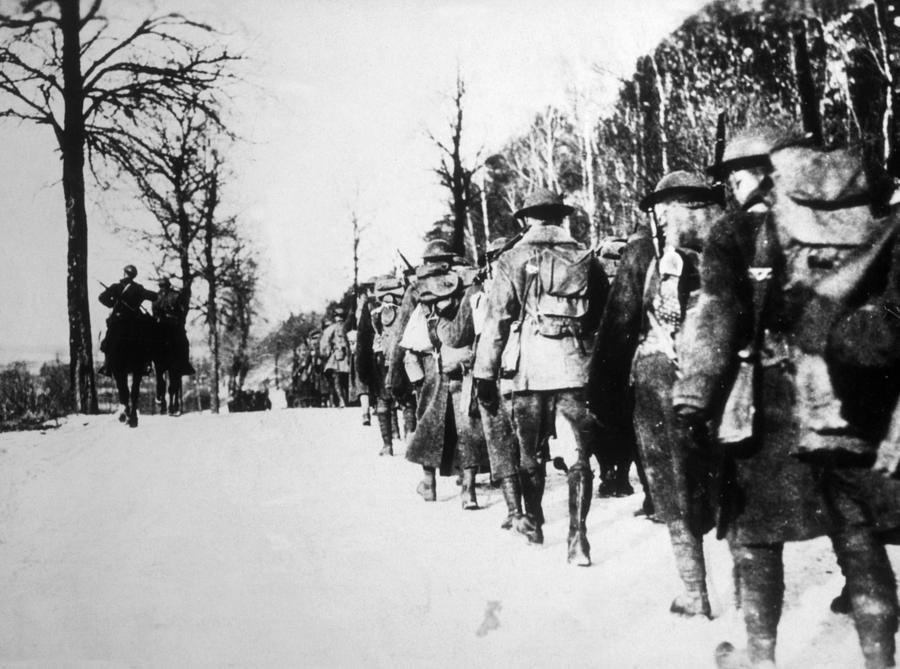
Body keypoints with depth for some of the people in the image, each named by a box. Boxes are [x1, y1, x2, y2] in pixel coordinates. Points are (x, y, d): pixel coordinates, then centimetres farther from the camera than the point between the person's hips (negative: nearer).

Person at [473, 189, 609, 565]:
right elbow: (604, 318, 9)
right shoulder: (586, 260, 8)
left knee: (531, 453, 15)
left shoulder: (513, 261, 2)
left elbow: (495, 321, -1)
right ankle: (577, 539, -2)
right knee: (580, 455, 5)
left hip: (528, 370, 0)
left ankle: (534, 525, 30)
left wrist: (485, 376, 1)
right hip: (576, 368, 0)